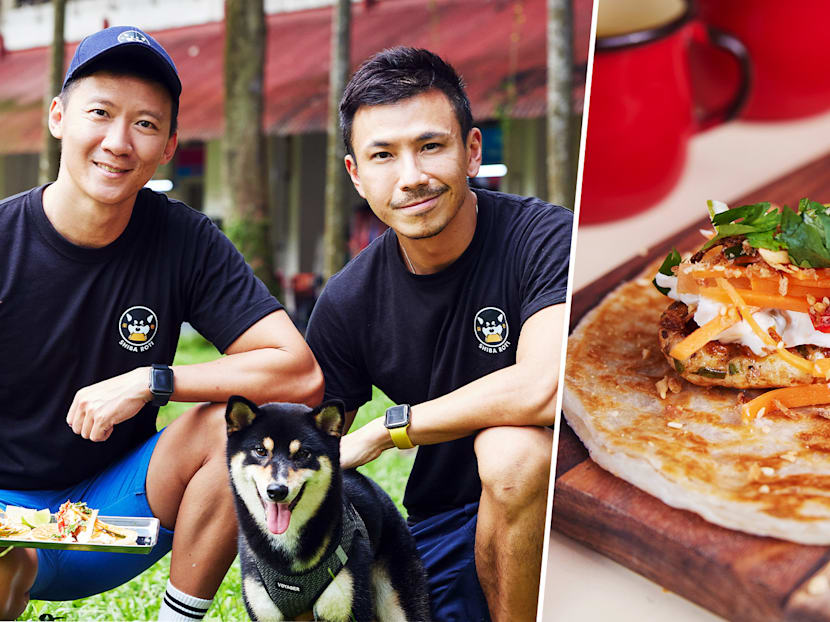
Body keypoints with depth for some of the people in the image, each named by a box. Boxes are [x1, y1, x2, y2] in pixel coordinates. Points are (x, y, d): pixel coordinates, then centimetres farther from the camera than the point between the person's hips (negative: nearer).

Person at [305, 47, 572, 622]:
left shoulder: (545, 238, -16)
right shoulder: (349, 301, -1)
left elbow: (548, 387, -32)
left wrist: (387, 428, -19)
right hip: (444, 527, 5)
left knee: (512, 449, -35)